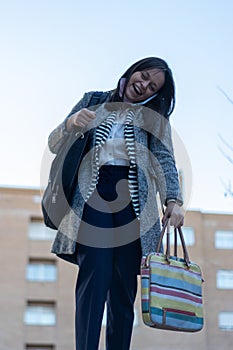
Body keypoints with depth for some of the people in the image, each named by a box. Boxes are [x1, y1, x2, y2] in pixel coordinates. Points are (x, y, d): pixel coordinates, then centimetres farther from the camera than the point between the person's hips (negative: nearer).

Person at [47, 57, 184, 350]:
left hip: (133, 199, 1)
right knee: (94, 277, -15)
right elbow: (54, 145, 14)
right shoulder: (94, 101, 17)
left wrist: (173, 200, -12)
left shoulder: (155, 115, 18)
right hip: (93, 195, -1)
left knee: (124, 287, -3)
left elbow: (164, 160, 5)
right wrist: (71, 124, -9)